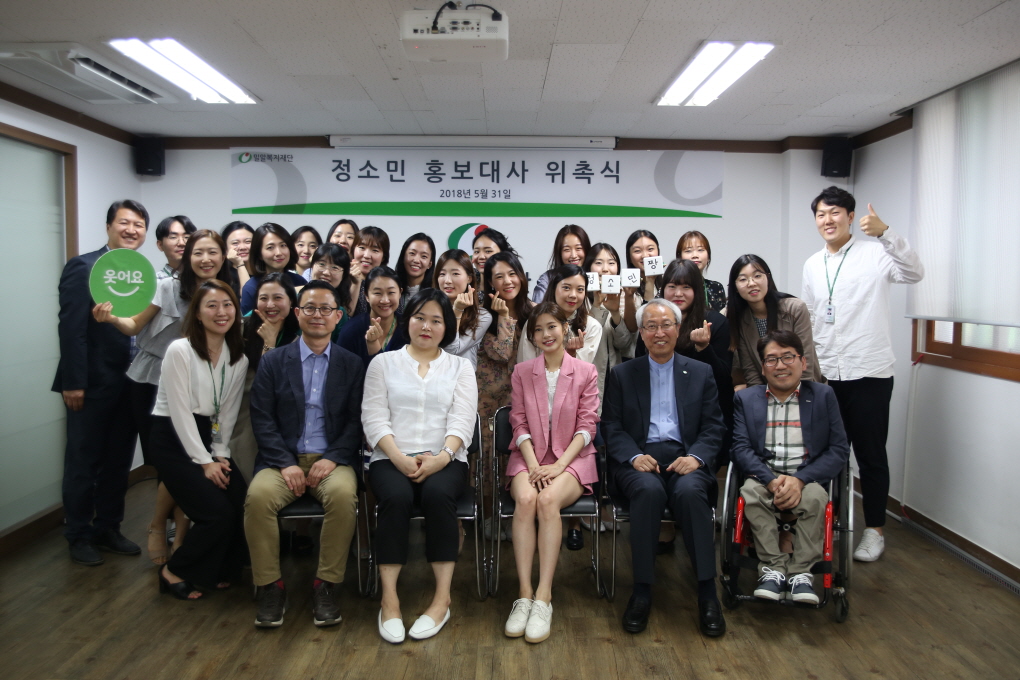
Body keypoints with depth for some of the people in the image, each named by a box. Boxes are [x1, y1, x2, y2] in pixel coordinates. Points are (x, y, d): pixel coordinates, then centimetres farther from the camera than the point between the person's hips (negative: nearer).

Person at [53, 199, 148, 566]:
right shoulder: (82, 267, -9)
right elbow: (71, 329, -14)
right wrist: (73, 382, -18)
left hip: (130, 385, 6)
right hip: (92, 385, -6)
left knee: (118, 462, 14)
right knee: (83, 463, 8)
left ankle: (107, 529, 28)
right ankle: (79, 536, 22)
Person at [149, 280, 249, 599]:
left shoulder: (238, 357, 3)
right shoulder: (180, 351, -14)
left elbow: (228, 412, 6)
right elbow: (180, 412, -15)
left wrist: (220, 454, -5)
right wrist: (205, 462, -15)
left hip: (208, 437, 6)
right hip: (173, 440, -5)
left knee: (243, 504, -13)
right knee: (218, 513, -17)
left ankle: (219, 570, 13)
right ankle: (174, 572, 10)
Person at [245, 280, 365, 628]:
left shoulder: (352, 364, 9)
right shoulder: (273, 362, 9)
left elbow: (356, 420, 3)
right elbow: (262, 418, 1)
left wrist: (332, 459, -13)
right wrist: (286, 463, -12)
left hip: (332, 460, 0)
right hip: (283, 459, 1)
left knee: (343, 494, -32)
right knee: (258, 495, -30)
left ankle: (327, 585, -15)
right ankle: (269, 586, -11)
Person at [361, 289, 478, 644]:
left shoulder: (460, 366, 15)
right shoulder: (383, 363, 14)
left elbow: (462, 421, 2)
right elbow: (374, 419, 3)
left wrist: (441, 458, -17)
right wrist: (400, 459, -14)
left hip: (444, 460, 0)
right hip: (391, 459, 0)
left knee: (438, 494, -32)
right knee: (396, 497, -32)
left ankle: (442, 598, -22)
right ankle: (389, 599, -21)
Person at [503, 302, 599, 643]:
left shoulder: (586, 372, 6)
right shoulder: (522, 372, 11)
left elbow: (586, 426, 0)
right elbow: (519, 423, 6)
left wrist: (559, 465, -14)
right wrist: (533, 464, -11)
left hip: (572, 458, -1)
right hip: (529, 456, 2)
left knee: (548, 500, -33)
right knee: (525, 499, -32)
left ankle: (544, 597, -28)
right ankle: (524, 594, -27)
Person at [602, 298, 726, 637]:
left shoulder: (701, 373, 17)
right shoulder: (622, 374, 15)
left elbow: (714, 428, 9)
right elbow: (611, 427, 7)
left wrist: (696, 456, -11)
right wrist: (634, 456, -13)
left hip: (685, 458, 1)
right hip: (639, 460, 0)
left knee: (690, 491, -33)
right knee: (649, 490, -34)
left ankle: (707, 593, -22)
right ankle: (642, 590, -23)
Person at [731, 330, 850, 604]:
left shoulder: (823, 395, 8)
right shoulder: (745, 399, 10)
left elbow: (839, 450, 0)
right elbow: (741, 448, -1)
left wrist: (800, 480, -15)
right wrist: (772, 481, -20)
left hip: (807, 478, 0)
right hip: (763, 476, 1)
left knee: (815, 497, -31)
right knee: (750, 491, -30)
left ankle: (801, 574, -20)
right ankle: (773, 569, -23)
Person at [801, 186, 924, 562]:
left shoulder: (874, 252, -5)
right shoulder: (812, 264, 10)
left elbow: (914, 273, -23)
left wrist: (885, 232, -34)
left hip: (869, 372, -5)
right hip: (825, 374, 5)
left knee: (871, 454, 5)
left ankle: (875, 529, 20)